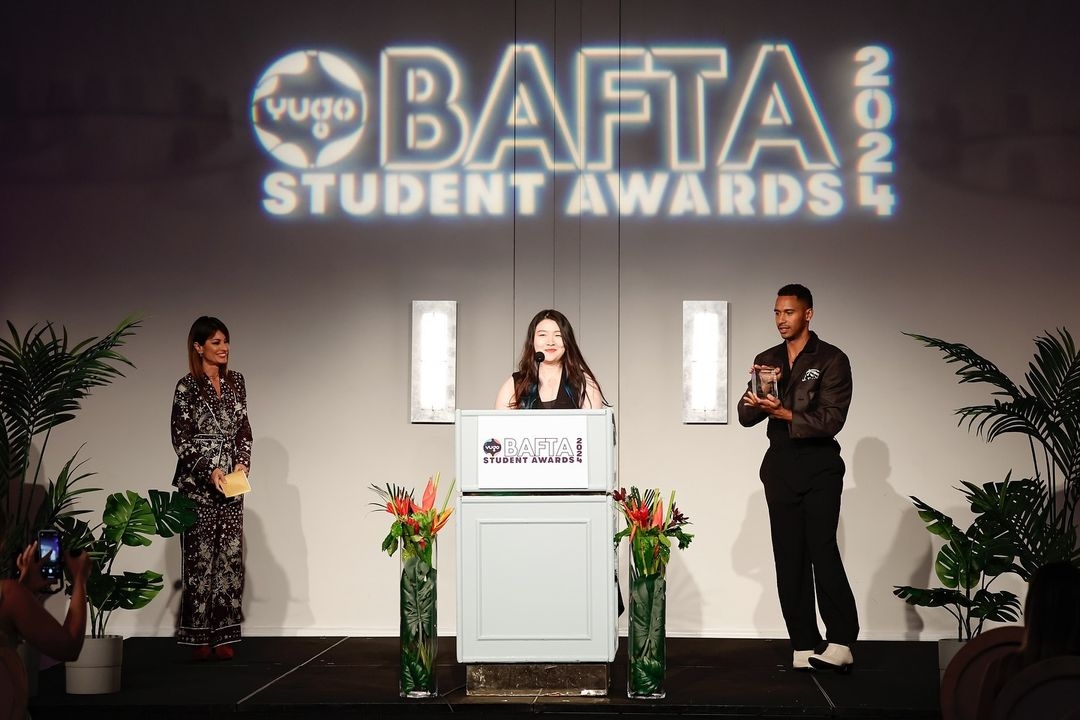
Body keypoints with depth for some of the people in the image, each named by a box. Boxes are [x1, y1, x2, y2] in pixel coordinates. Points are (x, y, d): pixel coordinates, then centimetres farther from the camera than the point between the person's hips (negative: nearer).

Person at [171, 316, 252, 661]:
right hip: (198, 483, -5)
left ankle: (223, 635, 7)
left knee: (230, 555, 2)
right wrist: (210, 470, -16)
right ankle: (199, 636, 5)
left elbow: (244, 429, 13)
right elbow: (181, 439, -7)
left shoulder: (236, 381, 10)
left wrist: (242, 463, -4)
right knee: (200, 557, -2)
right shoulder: (187, 387, -6)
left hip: (231, 481, 5)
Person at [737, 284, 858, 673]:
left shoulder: (831, 360, -3)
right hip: (780, 464, 5)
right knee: (789, 556, 2)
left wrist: (785, 414, -22)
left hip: (818, 464, -5)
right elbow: (745, 417, 7)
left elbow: (831, 419, -11)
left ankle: (840, 642, -12)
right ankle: (805, 646, 4)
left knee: (822, 549, -15)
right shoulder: (766, 360, 12)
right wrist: (756, 399, -14)